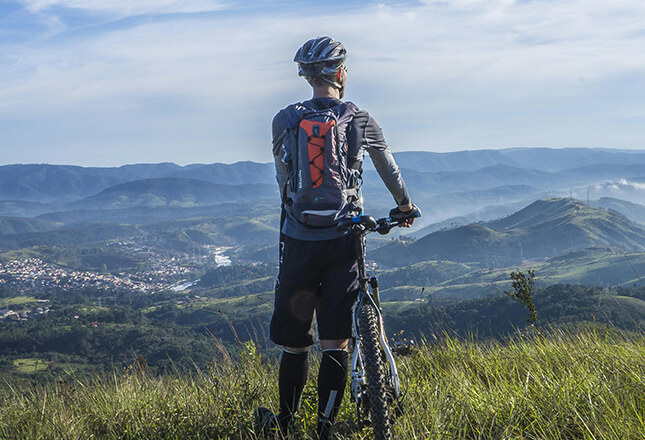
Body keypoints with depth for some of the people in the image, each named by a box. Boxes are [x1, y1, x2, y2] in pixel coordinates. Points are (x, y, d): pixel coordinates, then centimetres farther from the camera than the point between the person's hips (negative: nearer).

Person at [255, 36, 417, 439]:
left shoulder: (285, 120, 3)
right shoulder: (360, 120, 2)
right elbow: (389, 168, 20)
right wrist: (405, 205, 38)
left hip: (299, 242, 1)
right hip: (342, 242, -1)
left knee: (294, 342, 10)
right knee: (336, 342, 3)